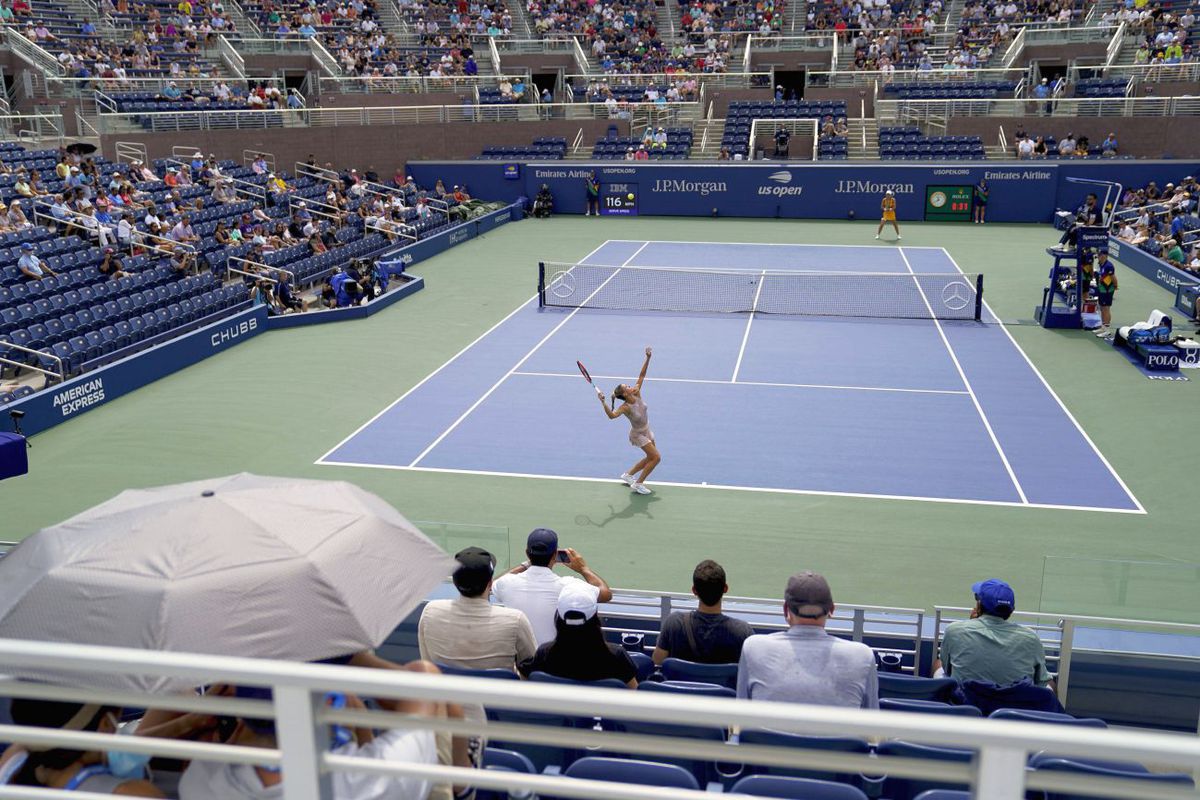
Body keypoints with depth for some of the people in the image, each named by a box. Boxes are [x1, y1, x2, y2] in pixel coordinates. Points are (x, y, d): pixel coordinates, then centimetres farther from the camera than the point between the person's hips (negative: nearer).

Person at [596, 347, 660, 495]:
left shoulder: (637, 394, -16)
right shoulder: (625, 407, -33)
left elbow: (642, 375, -14)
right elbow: (612, 415, -52)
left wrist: (648, 358, -22)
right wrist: (603, 402, -65)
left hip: (647, 430, 7)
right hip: (638, 434, -7)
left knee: (650, 458, 17)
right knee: (656, 458, -11)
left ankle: (628, 474, 31)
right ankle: (638, 484, -1)